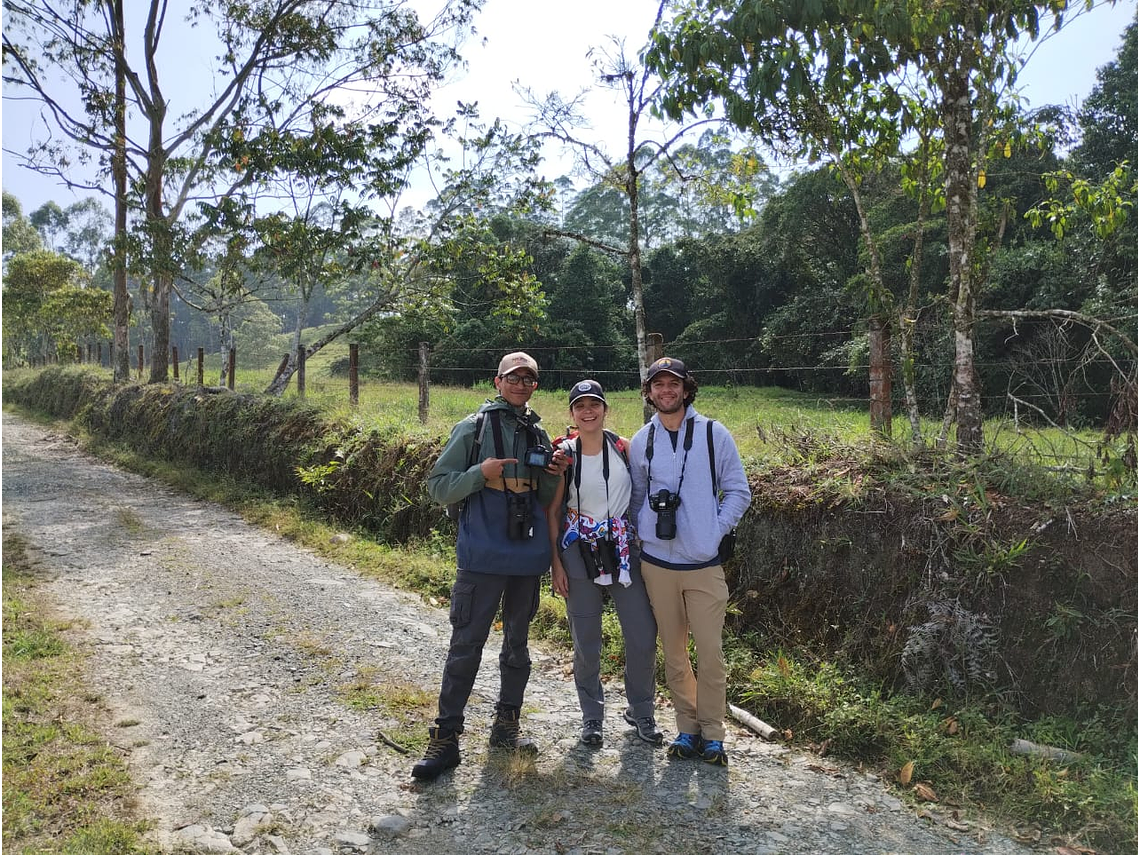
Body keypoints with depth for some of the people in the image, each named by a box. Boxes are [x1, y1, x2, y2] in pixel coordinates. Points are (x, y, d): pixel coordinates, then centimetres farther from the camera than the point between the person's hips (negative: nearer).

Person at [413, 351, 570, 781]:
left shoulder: (539, 434, 10)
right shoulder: (473, 428, -4)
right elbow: (438, 487, -6)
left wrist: (554, 475, -3)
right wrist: (481, 473, -20)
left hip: (528, 556, 5)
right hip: (482, 558, -5)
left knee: (517, 644, 15)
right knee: (465, 646, -2)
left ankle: (506, 725, 31)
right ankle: (445, 737, 10)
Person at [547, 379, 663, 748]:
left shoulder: (624, 447, -1)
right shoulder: (563, 454, -5)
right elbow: (552, 511, -1)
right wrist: (555, 562, -4)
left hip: (623, 549, 2)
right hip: (579, 552, -2)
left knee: (643, 637, 4)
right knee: (586, 641, 7)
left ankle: (640, 711, 27)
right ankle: (592, 715, 27)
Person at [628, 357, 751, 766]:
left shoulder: (713, 433, -1)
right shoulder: (641, 441, 6)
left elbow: (739, 491, 3)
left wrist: (716, 529, -6)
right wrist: (643, 533, 4)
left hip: (704, 563, -2)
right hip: (657, 562, 2)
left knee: (710, 651, -2)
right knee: (673, 651, 9)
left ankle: (711, 733, 13)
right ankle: (687, 728, 22)